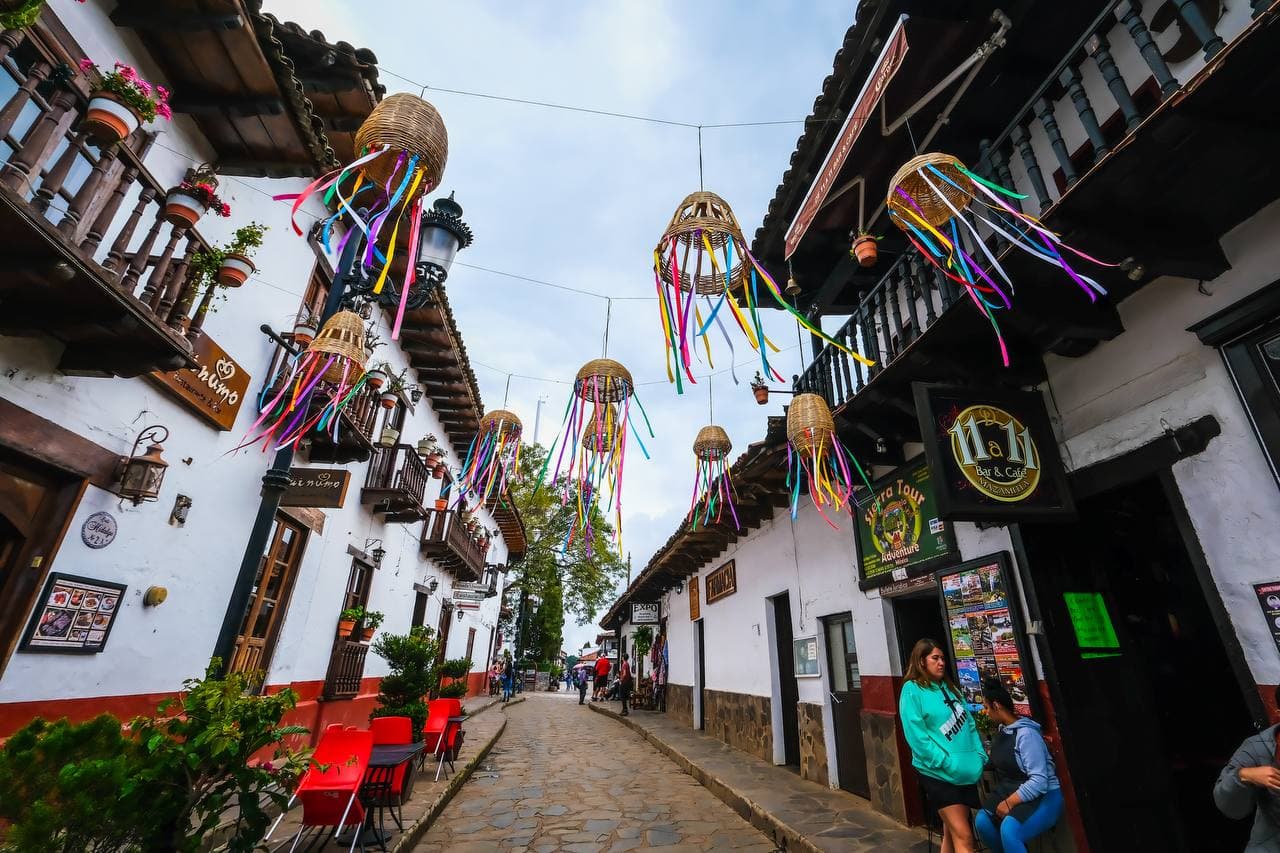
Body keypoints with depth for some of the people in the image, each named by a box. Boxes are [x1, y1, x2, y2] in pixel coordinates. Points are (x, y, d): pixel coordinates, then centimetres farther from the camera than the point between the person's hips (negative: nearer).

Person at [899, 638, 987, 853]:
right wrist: (947, 764, -18)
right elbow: (917, 736, -15)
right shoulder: (912, 690, -11)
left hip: (966, 772, 7)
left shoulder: (949, 687, 11)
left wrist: (980, 755, 2)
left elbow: (969, 724, 14)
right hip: (938, 774, -7)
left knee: (951, 833, 16)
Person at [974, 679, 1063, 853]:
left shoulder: (1026, 734, -21)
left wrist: (1009, 803, -21)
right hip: (1012, 791, 8)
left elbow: (1039, 782, -24)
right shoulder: (1002, 730, 5)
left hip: (1043, 796, -8)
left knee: (1009, 830, -30)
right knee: (983, 821, -10)